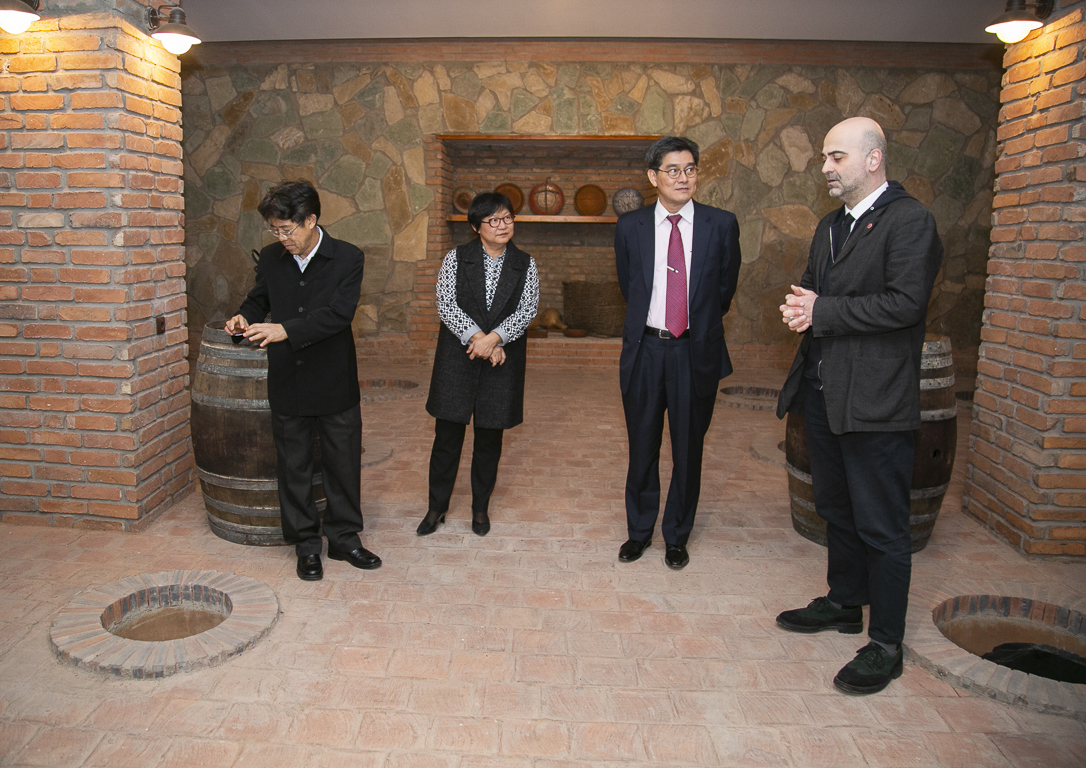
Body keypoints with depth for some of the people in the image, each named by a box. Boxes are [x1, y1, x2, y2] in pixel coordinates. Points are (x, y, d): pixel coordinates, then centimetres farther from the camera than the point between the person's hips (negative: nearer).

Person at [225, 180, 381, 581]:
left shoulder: (347, 258, -10)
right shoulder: (270, 259, 2)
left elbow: (339, 313, -20)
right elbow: (259, 299, 17)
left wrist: (286, 330, -29)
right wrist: (245, 317, -6)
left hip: (335, 384, -2)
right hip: (287, 386, 3)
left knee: (343, 464, 9)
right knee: (293, 467, 11)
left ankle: (344, 537, 28)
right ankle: (306, 545, 26)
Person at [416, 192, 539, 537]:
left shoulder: (525, 264, 5)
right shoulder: (456, 258, 1)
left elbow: (527, 310, -5)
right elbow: (446, 304, -7)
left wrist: (494, 338, -19)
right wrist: (478, 338, -17)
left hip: (503, 359, 1)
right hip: (457, 355, -1)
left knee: (490, 437, 8)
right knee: (447, 434, 2)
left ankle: (480, 507, 24)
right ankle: (437, 506, 18)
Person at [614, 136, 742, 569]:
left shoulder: (721, 225, -1)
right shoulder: (630, 227, 1)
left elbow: (725, 288, 10)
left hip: (696, 351, 0)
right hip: (644, 350, 1)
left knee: (688, 449, 9)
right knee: (642, 448, 11)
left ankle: (677, 536, 28)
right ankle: (639, 530, 30)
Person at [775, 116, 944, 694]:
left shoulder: (909, 221, -11)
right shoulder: (830, 226, 16)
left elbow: (904, 302, -21)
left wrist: (822, 312, -17)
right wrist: (798, 309, -2)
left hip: (875, 402, -8)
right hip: (823, 393, 9)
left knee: (882, 528, 2)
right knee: (837, 511, 21)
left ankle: (885, 644, 15)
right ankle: (844, 603, 38)